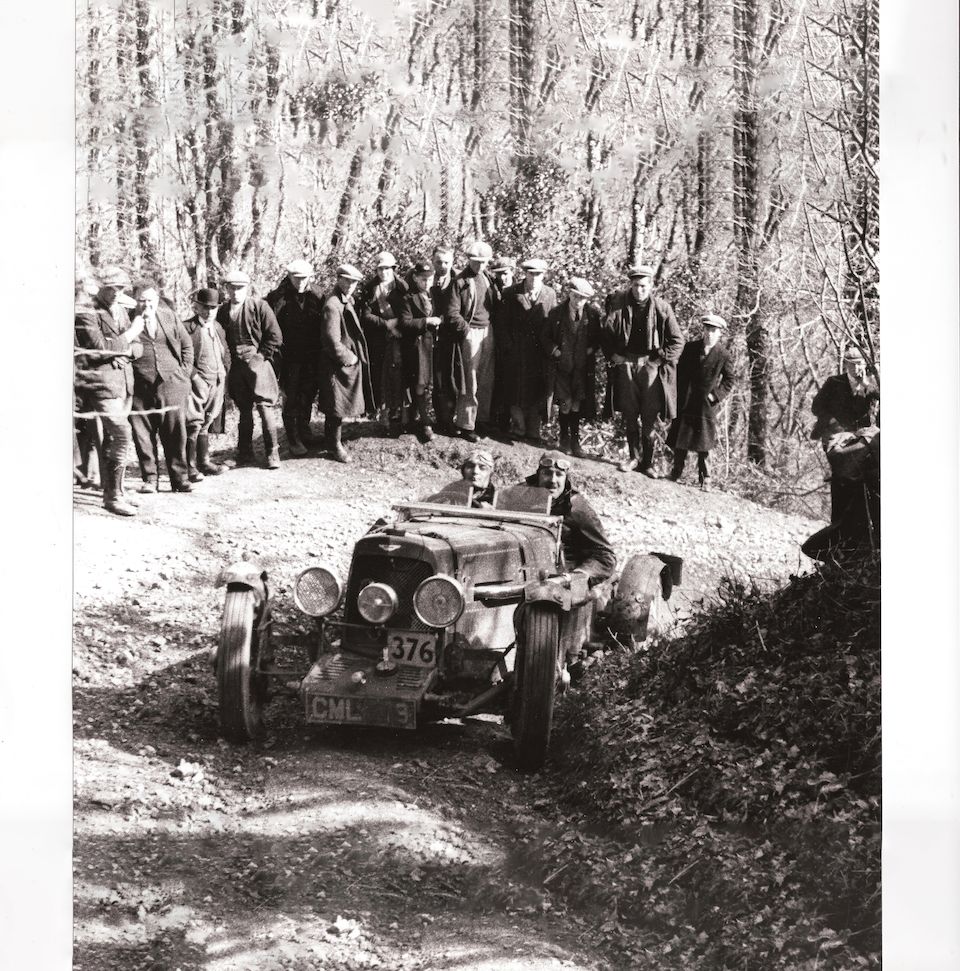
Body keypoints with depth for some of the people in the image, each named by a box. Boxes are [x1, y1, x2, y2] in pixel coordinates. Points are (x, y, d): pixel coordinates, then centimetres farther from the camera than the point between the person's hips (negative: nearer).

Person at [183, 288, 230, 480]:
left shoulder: (218, 328, 15)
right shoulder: (187, 327, -8)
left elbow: (225, 354, 22)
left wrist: (224, 375, 12)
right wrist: (194, 376, -16)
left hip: (217, 383, 7)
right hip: (198, 382, -7)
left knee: (206, 423, 14)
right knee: (194, 425, -8)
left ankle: (204, 462, 22)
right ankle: (190, 467, -6)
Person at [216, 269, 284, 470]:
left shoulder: (259, 306, -4)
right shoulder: (223, 311, 8)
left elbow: (275, 336, -4)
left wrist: (261, 356, -7)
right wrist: (228, 360, 5)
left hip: (257, 361, -4)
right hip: (236, 366, 4)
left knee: (265, 406, -9)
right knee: (244, 410, 8)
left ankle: (272, 453, -3)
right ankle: (245, 453, 14)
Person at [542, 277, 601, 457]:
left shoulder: (593, 313, -4)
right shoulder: (556, 313, -4)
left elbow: (598, 336, 9)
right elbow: (545, 337, 6)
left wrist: (592, 349, -6)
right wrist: (554, 350, -8)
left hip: (583, 366, 1)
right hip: (561, 364, -1)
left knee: (577, 402, 2)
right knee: (565, 402, -1)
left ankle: (575, 439, 13)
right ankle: (564, 437, 17)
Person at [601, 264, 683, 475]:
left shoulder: (661, 308, -3)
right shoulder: (618, 303, 1)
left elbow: (677, 340, 2)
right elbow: (606, 332, 12)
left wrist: (660, 360, -4)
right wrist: (612, 355, 3)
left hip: (650, 364, -2)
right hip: (625, 362, 2)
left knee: (649, 418, -2)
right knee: (629, 415, 6)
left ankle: (647, 462, 6)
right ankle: (633, 457, 19)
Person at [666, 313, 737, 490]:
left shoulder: (723, 355, -4)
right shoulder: (690, 348, 3)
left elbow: (730, 379, 5)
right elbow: (679, 371, 9)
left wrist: (716, 395, -6)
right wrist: (678, 394, 2)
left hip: (706, 404, -3)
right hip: (684, 402, 3)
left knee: (703, 444, -1)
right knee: (679, 440, 7)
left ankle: (705, 479, 6)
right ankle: (676, 472, 19)